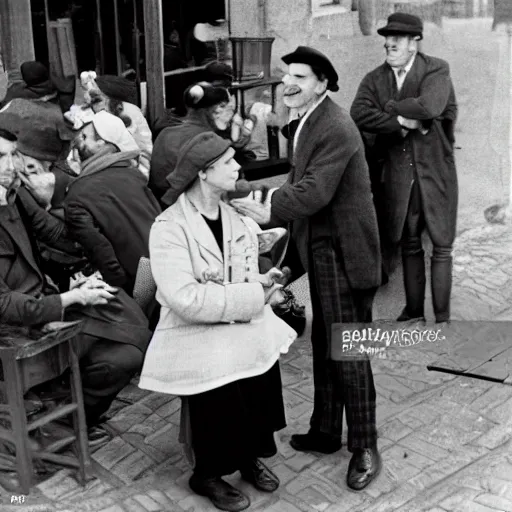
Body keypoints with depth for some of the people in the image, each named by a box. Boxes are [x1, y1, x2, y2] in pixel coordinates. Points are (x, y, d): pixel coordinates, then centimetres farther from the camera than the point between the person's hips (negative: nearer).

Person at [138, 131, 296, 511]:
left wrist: (261, 283, -8)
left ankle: (251, 455, 7)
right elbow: (187, 301, -24)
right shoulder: (169, 228, -15)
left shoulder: (237, 219, 7)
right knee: (221, 381, -25)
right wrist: (254, 295, -20)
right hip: (194, 332, -6)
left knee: (265, 351, -19)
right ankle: (208, 475, 4)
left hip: (242, 323, 6)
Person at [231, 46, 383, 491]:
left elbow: (315, 190, -28)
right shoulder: (305, 122, 10)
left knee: (347, 351, -3)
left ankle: (364, 446, 11)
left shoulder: (335, 129, -20)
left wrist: (269, 212, -31)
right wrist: (268, 206, 0)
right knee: (324, 345, 18)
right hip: (320, 247, 10)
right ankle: (326, 430, 32)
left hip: (342, 250, -10)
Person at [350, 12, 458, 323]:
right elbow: (359, 115, -14)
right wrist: (402, 123, -21)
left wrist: (389, 107, -12)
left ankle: (442, 318, 13)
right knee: (410, 245, 15)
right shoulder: (375, 79, 3)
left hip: (435, 172, -3)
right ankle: (414, 311, 28)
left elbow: (429, 107, -25)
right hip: (398, 175, 3)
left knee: (441, 247, 3)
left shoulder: (437, 70, -7)